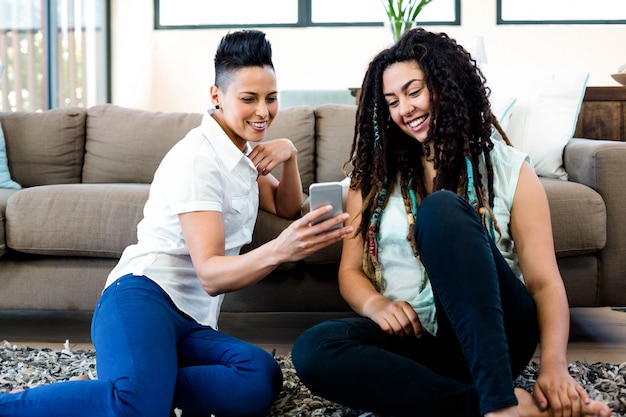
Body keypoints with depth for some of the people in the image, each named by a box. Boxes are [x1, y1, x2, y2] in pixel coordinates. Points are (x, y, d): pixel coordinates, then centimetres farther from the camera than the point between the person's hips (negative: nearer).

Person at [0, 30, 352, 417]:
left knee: (263, 379, -26)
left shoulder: (242, 151, 21)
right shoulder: (197, 157, -7)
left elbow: (287, 208, 32)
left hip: (191, 324, 8)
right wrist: (278, 251, -34)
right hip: (145, 295, -8)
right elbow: (210, 274, -14)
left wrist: (290, 154, 12)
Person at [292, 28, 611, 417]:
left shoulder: (509, 169, 3)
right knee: (312, 350, -30)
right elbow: (350, 271, 9)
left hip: (492, 335, -2)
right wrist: (376, 304, -15)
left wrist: (554, 366, -23)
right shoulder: (374, 174, 11)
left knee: (442, 209, -29)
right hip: (411, 337, 3)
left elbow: (545, 282, -5)